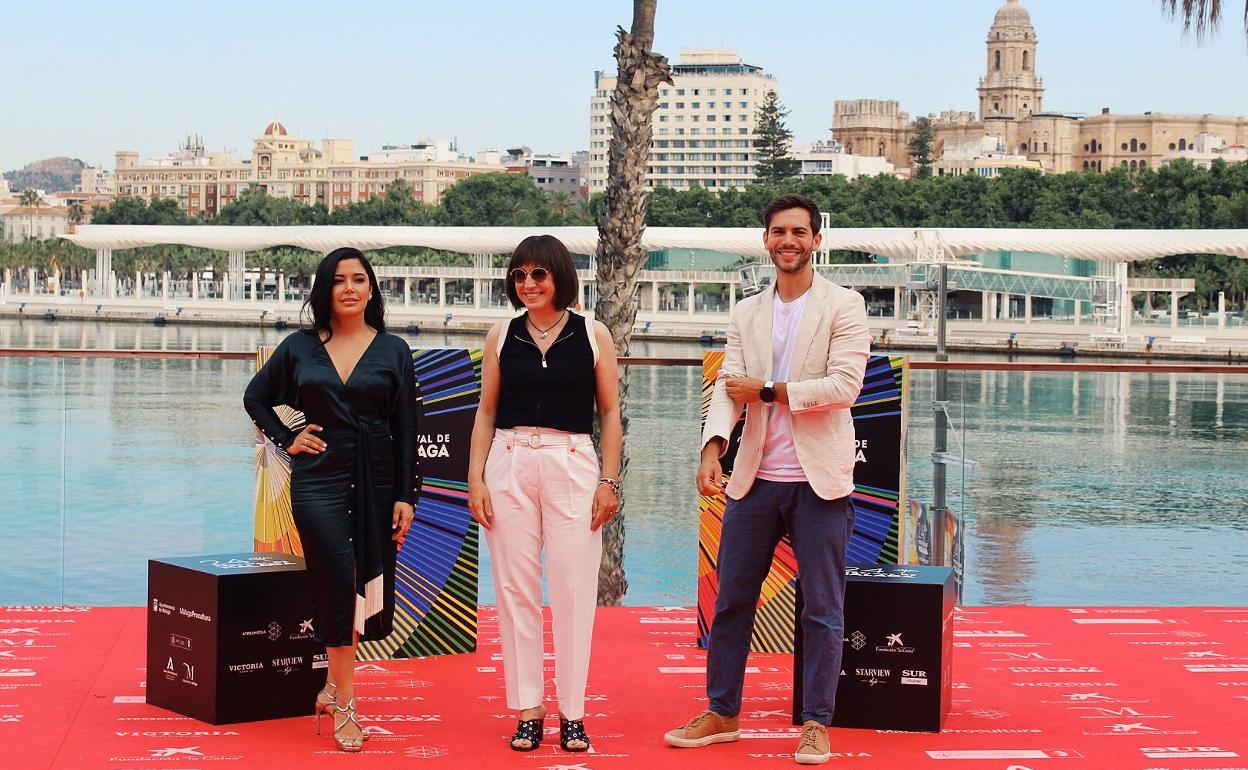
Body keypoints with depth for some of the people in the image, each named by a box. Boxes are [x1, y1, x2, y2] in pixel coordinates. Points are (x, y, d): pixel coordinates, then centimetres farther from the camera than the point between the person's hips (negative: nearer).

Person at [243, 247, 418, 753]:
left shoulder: (393, 351, 4)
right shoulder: (300, 347, 6)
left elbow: (405, 430, 3)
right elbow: (256, 398, 19)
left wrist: (405, 496, -3)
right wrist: (287, 440, 5)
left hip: (376, 482, 1)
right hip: (319, 480, -1)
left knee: (369, 588, 6)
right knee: (338, 585, -10)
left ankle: (334, 685, 30)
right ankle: (343, 707, -2)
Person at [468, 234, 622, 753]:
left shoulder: (593, 335, 4)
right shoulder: (502, 337, 8)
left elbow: (610, 414, 6)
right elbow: (486, 412, 11)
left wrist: (609, 481, -2)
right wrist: (475, 478, 2)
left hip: (573, 465, -2)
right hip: (509, 464, 2)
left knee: (573, 590, -4)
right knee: (516, 589, 2)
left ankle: (572, 713, 5)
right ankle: (528, 711, 10)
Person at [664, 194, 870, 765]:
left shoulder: (844, 307, -2)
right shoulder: (746, 314, 11)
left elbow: (844, 385, -13)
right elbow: (727, 386, 1)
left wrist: (767, 390, -11)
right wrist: (712, 446, -16)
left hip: (819, 480, -4)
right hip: (756, 479, 4)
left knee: (822, 608, 3)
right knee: (731, 599, 9)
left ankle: (815, 723, 13)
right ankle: (721, 713, 22)